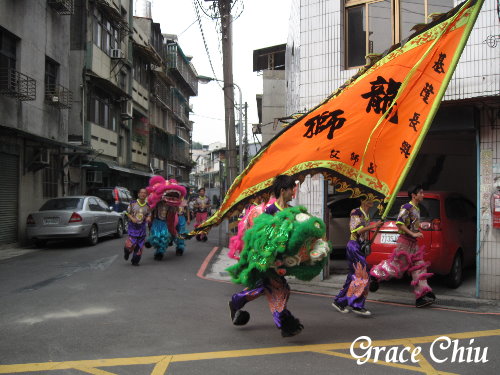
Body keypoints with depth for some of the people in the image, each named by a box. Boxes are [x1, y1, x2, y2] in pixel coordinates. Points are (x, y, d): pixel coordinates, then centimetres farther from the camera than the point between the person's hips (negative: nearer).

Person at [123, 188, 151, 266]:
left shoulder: (147, 206, 2)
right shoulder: (133, 203, -3)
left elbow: (148, 215, 12)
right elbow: (127, 213, 5)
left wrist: (148, 218, -11)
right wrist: (132, 218, -13)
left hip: (142, 227, 2)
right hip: (133, 225, -2)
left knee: (140, 246, 2)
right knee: (131, 244, -11)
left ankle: (135, 261, 20)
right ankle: (127, 251, 26)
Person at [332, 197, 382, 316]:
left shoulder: (366, 215, 18)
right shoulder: (356, 213, -10)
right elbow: (357, 230, -19)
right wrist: (373, 226, -22)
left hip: (361, 247, 9)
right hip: (354, 246, -9)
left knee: (354, 275, 10)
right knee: (361, 275, -13)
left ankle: (339, 301, 16)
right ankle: (357, 305, -10)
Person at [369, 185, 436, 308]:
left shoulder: (417, 209, 18)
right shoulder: (406, 207, -11)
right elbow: (399, 223, -20)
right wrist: (413, 234, -22)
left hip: (413, 243, 9)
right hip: (405, 241, -9)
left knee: (419, 268, 2)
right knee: (397, 266, -4)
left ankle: (421, 297, 1)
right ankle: (375, 276, 17)